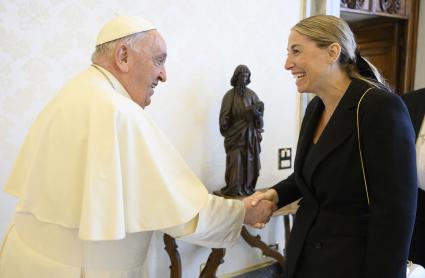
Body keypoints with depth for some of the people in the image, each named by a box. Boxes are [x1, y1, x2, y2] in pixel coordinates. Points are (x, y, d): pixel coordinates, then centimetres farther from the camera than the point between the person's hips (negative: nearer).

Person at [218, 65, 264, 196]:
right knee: (235, 162, -7)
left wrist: (257, 111, -21)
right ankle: (233, 190, 0)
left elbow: (259, 114, 2)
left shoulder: (252, 94, 9)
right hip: (235, 134, -3)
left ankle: (247, 188, 14)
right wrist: (224, 124, -25)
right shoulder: (229, 95, 2)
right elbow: (225, 115, -5)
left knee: (250, 162, 3)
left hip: (250, 134, 3)